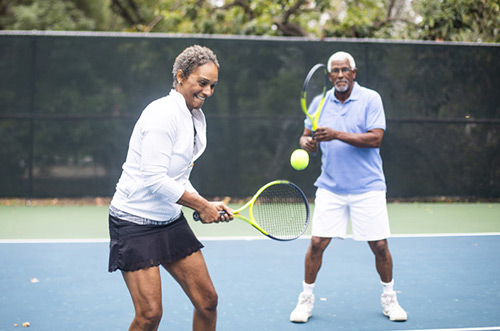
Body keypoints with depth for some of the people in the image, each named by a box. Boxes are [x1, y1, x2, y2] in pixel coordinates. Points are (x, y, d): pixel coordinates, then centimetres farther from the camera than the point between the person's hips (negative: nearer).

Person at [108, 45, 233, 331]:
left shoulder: (196, 117, 10)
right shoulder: (163, 113, -18)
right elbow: (155, 179, -24)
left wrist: (208, 205, 1)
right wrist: (201, 206, -16)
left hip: (171, 221, 9)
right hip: (135, 221, -9)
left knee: (207, 300, 6)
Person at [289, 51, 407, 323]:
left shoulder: (370, 99, -5)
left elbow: (375, 138, -15)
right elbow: (307, 137, 10)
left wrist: (337, 134, -24)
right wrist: (307, 142, -14)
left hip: (367, 188, -2)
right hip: (330, 188, 2)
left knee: (379, 246, 1)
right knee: (317, 243, -3)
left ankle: (389, 299, 22)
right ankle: (306, 299, 13)